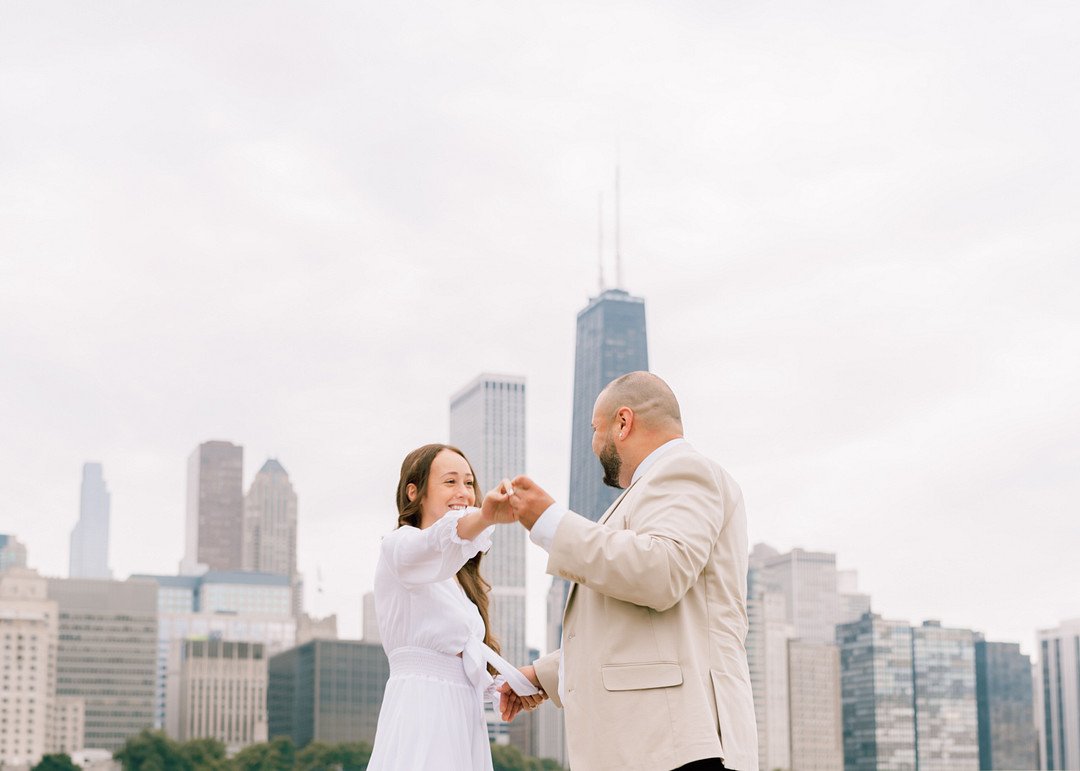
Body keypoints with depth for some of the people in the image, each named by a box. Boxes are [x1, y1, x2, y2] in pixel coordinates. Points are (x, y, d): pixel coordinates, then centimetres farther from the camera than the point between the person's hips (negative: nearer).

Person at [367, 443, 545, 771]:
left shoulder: (459, 577, 23)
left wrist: (502, 685, 4)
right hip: (422, 714, -8)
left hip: (462, 718, 8)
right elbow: (436, 542, -26)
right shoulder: (399, 545, -1)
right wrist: (485, 517, -45)